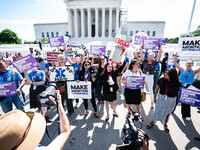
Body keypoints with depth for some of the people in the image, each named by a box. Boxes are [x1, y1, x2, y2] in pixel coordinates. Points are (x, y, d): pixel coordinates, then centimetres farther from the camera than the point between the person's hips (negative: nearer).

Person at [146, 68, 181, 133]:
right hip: (161, 98, 0)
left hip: (171, 100, 0)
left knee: (167, 112, 19)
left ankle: (165, 125, 44)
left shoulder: (177, 83, -17)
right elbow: (156, 89, -3)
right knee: (157, 110, 14)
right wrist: (155, 98, 4)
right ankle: (152, 123, 35)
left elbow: (177, 93, -3)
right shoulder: (162, 80, -16)